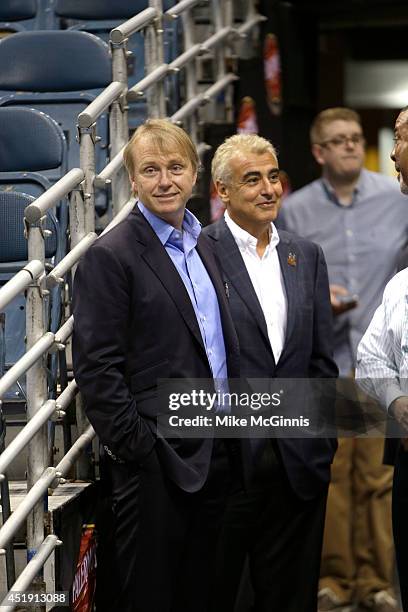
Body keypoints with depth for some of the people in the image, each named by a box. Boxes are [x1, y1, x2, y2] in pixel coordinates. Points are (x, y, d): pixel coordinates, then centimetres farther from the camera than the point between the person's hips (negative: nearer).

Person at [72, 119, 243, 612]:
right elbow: (96, 367, -14)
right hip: (156, 459, -7)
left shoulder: (203, 245, 12)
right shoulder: (110, 256, -11)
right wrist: (136, 447, -16)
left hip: (212, 455, 7)